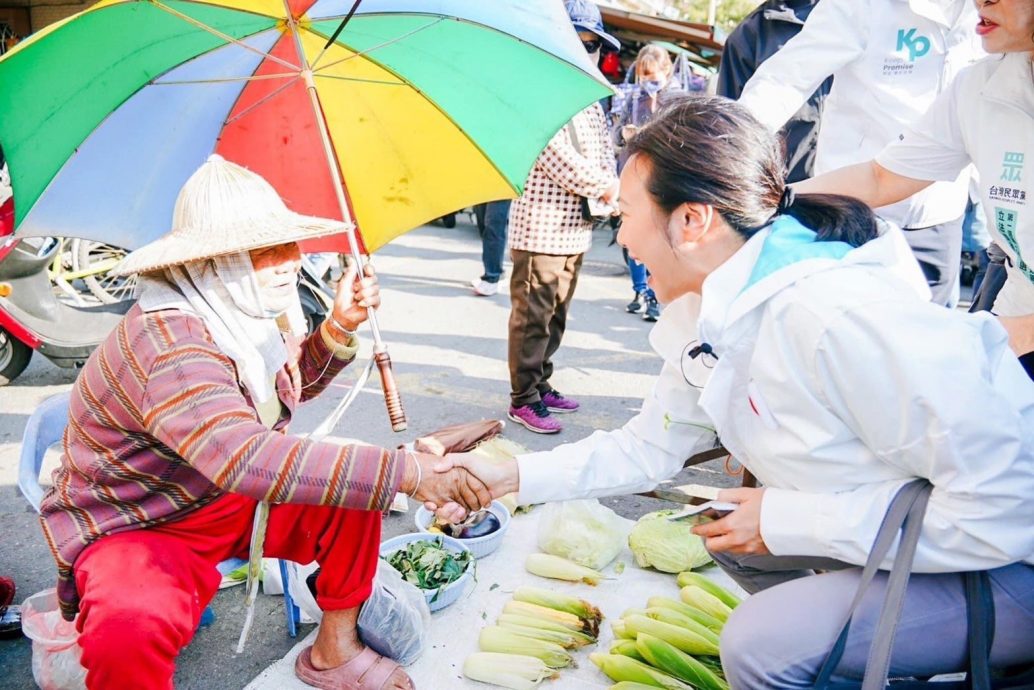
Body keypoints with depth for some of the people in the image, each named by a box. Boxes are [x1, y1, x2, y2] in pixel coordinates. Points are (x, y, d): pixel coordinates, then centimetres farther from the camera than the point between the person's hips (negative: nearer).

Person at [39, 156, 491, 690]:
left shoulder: (238, 312, -5)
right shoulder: (167, 344, -32)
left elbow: (294, 386, 14)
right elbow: (248, 460, -47)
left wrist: (339, 328, -6)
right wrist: (407, 471, -49)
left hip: (227, 501, 8)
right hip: (134, 528, -8)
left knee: (353, 488, -7)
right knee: (134, 625, -38)